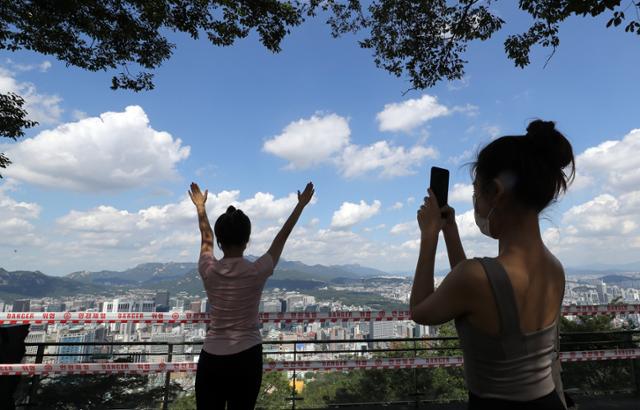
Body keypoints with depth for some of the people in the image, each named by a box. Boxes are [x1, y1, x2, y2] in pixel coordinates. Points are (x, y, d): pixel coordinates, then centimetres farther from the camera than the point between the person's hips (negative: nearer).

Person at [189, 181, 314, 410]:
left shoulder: (208, 270, -8)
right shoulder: (257, 272, -14)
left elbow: (207, 240, 12)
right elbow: (281, 238, -1)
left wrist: (200, 206, 29)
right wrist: (301, 204, 12)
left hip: (211, 358, 2)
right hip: (246, 358, -2)